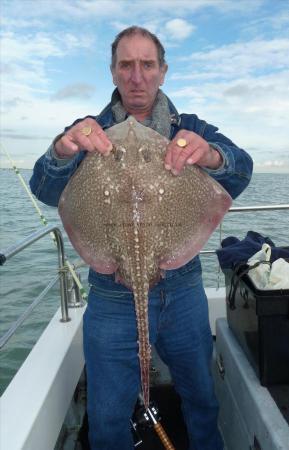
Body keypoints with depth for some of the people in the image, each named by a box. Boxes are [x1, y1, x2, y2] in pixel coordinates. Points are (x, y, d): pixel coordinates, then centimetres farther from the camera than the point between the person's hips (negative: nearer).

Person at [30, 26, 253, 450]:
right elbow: (45, 191, -15)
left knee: (202, 399, 22)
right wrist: (63, 152, -38)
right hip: (113, 299, -1)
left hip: (184, 292, 2)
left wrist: (211, 155, -38)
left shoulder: (190, 129, 2)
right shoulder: (90, 132, 0)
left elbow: (240, 172, -14)